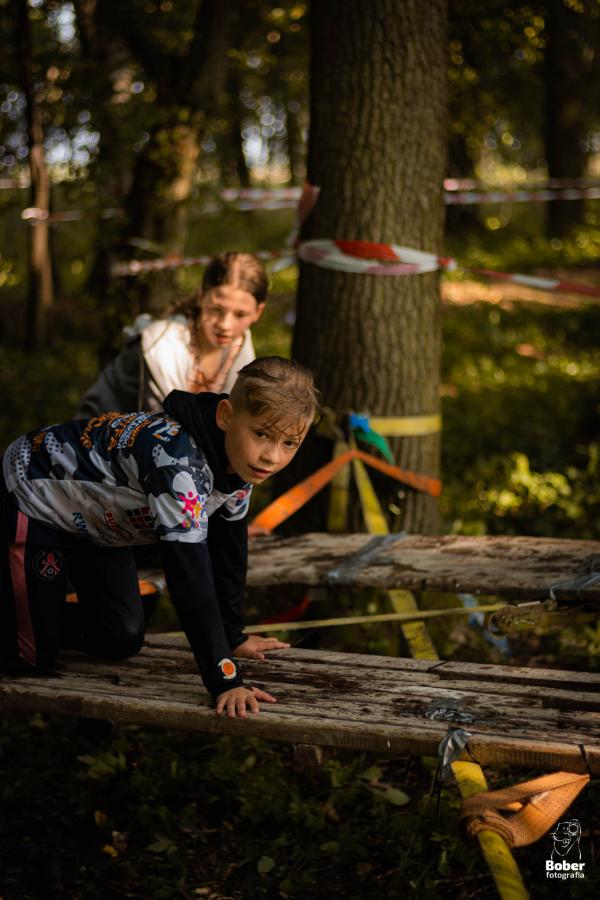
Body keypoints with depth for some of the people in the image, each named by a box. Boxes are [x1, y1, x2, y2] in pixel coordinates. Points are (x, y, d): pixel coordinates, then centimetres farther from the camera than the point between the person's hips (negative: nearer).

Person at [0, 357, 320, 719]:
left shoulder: (239, 459, -14)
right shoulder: (179, 462, -41)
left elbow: (229, 549, 0)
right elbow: (190, 576, -43)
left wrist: (233, 636, 5)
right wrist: (225, 682, -43)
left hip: (93, 519, 8)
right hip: (31, 497, -8)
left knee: (121, 642, 7)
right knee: (34, 655, -5)